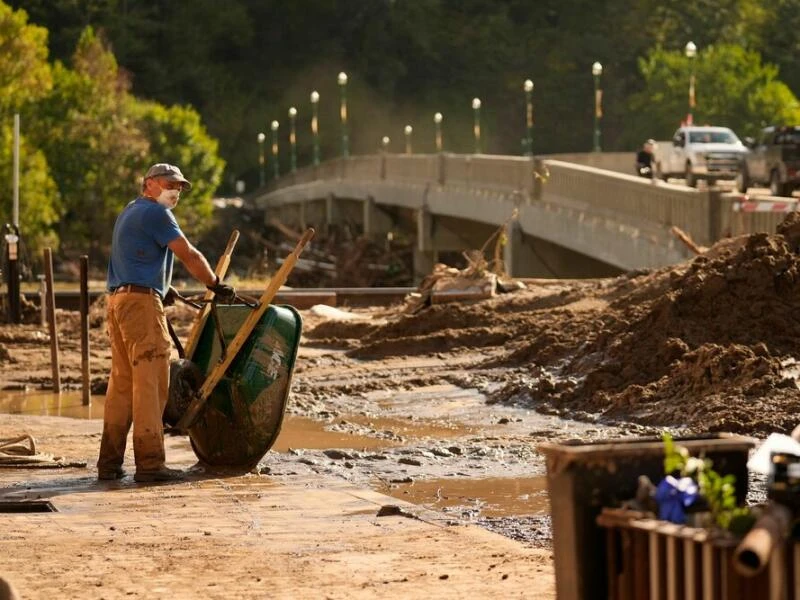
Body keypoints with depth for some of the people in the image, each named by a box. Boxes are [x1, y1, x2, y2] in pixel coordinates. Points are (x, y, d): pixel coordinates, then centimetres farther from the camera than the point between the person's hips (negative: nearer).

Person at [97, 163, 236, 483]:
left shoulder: (129, 212, 25)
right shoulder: (155, 213, -6)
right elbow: (189, 255, -9)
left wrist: (162, 287, 44)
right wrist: (216, 285, 1)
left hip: (118, 299, 10)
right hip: (142, 300, -10)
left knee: (122, 381, 10)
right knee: (150, 381, -11)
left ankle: (109, 462, 8)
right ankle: (149, 463, -14)